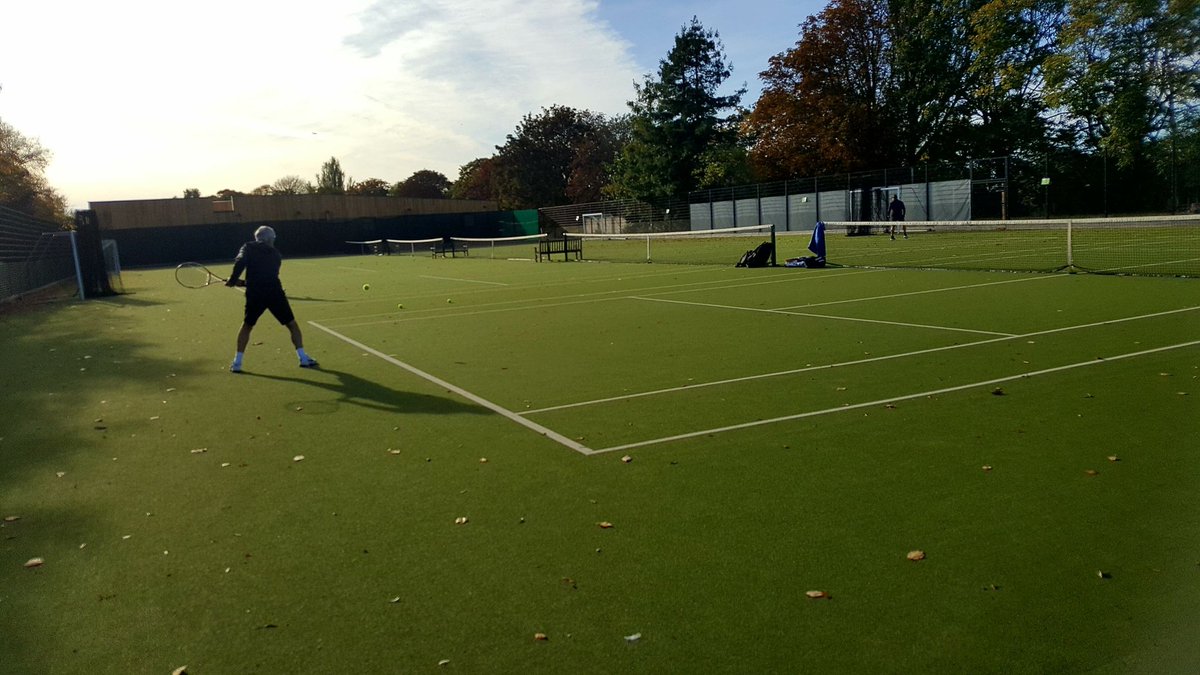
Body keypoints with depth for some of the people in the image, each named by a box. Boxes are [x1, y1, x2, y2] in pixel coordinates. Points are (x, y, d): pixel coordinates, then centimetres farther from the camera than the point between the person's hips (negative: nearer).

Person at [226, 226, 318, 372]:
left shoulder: (249, 247, 10)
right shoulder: (275, 254, 18)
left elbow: (240, 262, -10)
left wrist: (233, 280, -1)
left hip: (255, 294, 0)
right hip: (274, 293, 0)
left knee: (247, 326, 21)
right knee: (292, 325, 13)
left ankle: (237, 362, 17)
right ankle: (303, 358, 6)